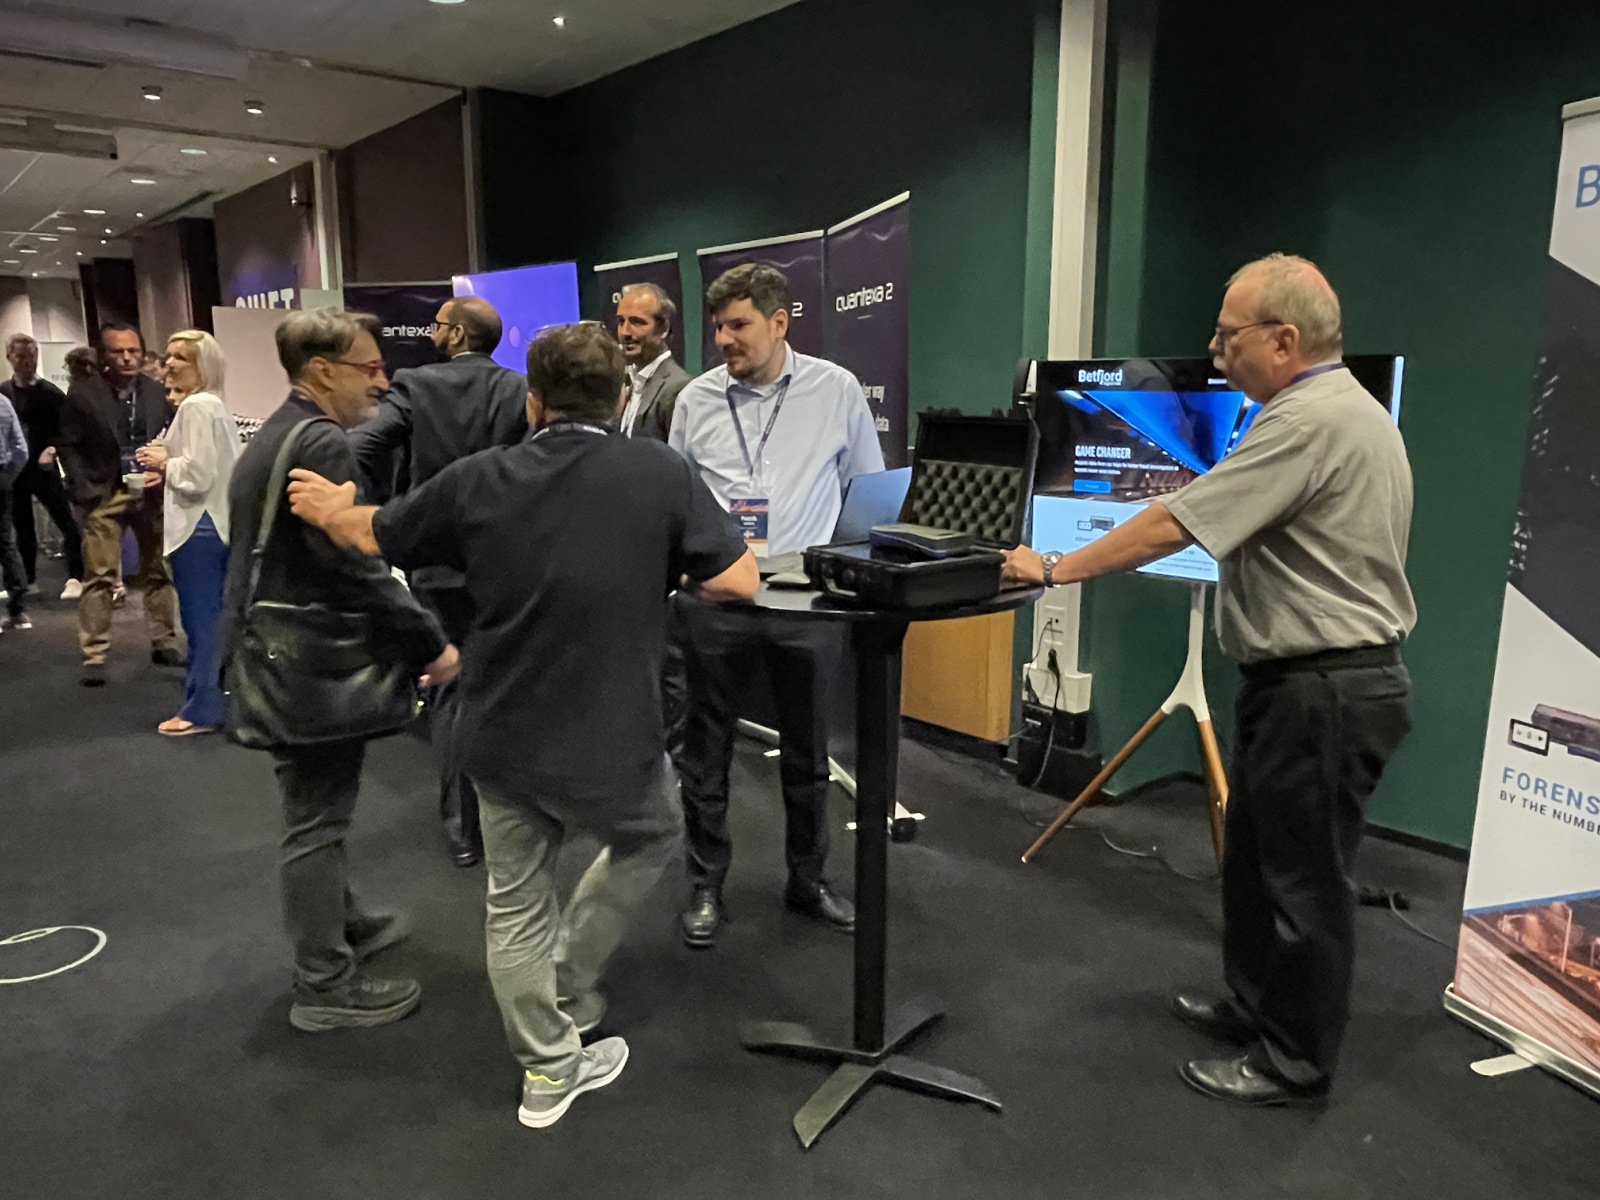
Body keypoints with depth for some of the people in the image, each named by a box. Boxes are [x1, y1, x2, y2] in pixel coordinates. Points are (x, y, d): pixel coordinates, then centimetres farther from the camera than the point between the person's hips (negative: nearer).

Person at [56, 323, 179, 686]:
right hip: (105, 494, -3)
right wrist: (85, 492, -10)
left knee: (159, 572, 11)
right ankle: (94, 655, 3)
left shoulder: (157, 392, 3)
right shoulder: (83, 394, -4)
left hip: (151, 492, 3)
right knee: (99, 576, -3)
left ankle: (164, 643, 22)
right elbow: (68, 446, -2)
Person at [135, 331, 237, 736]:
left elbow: (197, 475, -22)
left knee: (200, 620, -3)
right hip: (218, 521, 10)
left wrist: (163, 462, -6)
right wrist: (166, 462, 9)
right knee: (217, 617, 16)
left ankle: (202, 708, 5)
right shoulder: (215, 405, 15)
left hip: (199, 525, -10)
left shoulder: (195, 407, -15)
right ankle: (225, 693, 25)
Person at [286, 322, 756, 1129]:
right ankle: (568, 985, 33)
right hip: (607, 743, -3)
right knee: (650, 841, 28)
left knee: (516, 903, 20)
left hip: (500, 738, 4)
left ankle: (548, 1070, 33)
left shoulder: (478, 479, -3)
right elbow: (740, 581, -10)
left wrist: (328, 509, 33)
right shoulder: (660, 473, -11)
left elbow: (372, 538, 12)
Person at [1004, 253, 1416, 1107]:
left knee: (1304, 878, 3)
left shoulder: (1310, 421, -20)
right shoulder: (1347, 409, 14)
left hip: (1324, 691, -11)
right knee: (1255, 856, 20)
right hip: (1306, 682, 11)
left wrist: (1056, 569, -14)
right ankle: (1254, 1008, 36)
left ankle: (1295, 1064, 19)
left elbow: (1172, 526, -23)